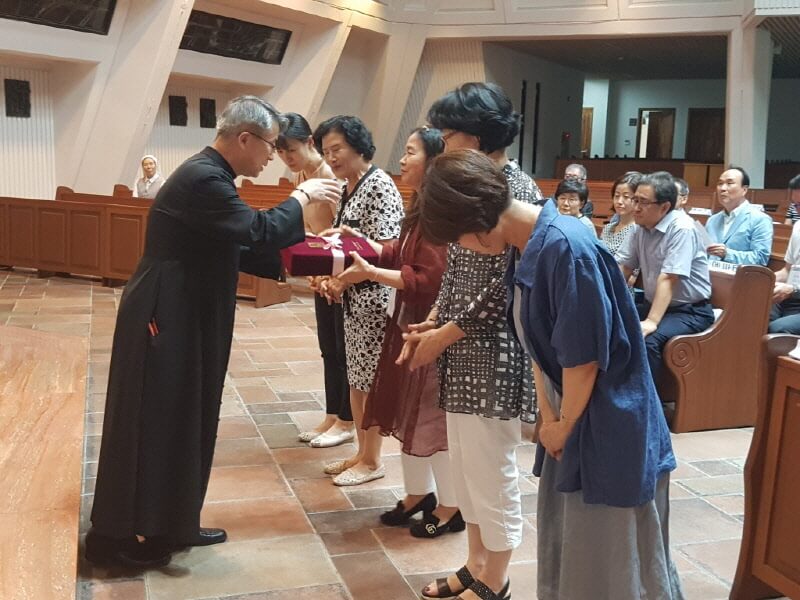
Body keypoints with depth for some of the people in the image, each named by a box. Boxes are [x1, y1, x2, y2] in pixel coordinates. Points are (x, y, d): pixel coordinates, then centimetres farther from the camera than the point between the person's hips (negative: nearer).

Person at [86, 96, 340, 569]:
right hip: (165, 320, -10)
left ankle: (171, 524, 29)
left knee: (180, 423, 16)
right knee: (149, 425, 1)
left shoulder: (209, 175, 12)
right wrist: (302, 198, -11)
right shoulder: (203, 179, -21)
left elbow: (239, 248, 16)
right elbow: (258, 231, -26)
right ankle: (115, 536, 16)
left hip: (185, 319, 10)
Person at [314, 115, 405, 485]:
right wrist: (333, 278, 1)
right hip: (354, 296, 9)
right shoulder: (347, 188, 12)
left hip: (375, 296, -9)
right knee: (355, 377, 15)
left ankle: (372, 460, 15)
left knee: (371, 380, 1)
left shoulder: (380, 185, -15)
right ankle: (362, 452, 28)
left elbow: (385, 250, -20)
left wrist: (343, 280, -16)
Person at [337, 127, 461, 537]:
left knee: (434, 416, 2)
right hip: (408, 322, 10)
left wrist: (370, 273, -19)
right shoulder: (420, 206, 11)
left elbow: (426, 279, -23)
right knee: (408, 411, 17)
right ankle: (419, 495, 33)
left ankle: (450, 508, 19)